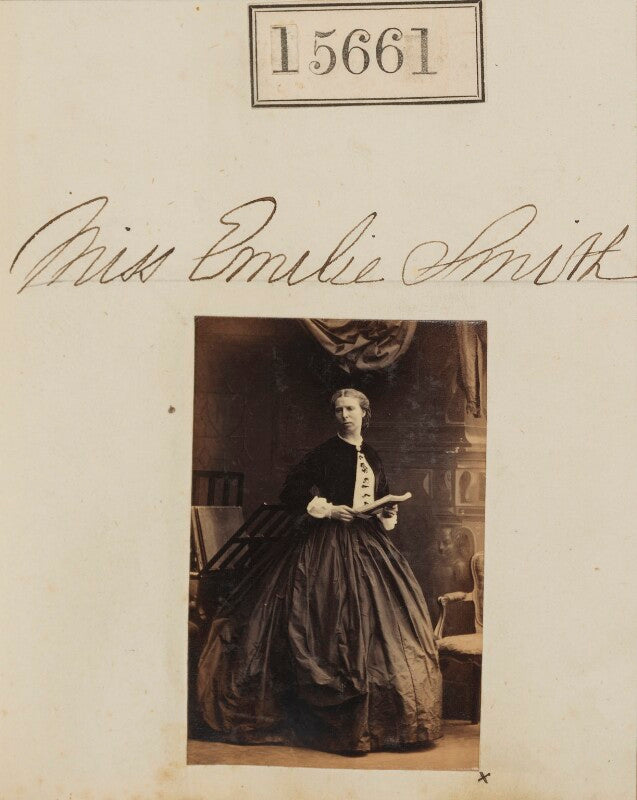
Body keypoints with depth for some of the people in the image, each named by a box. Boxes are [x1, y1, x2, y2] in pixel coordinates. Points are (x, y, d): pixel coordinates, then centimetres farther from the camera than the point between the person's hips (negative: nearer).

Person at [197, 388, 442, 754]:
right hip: (328, 543, -6)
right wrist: (327, 509, -14)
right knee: (332, 625, -8)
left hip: (369, 543, 6)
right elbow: (292, 492, -6)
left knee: (376, 622, 3)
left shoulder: (373, 456, 15)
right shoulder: (326, 452, -2)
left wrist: (388, 514, 4)